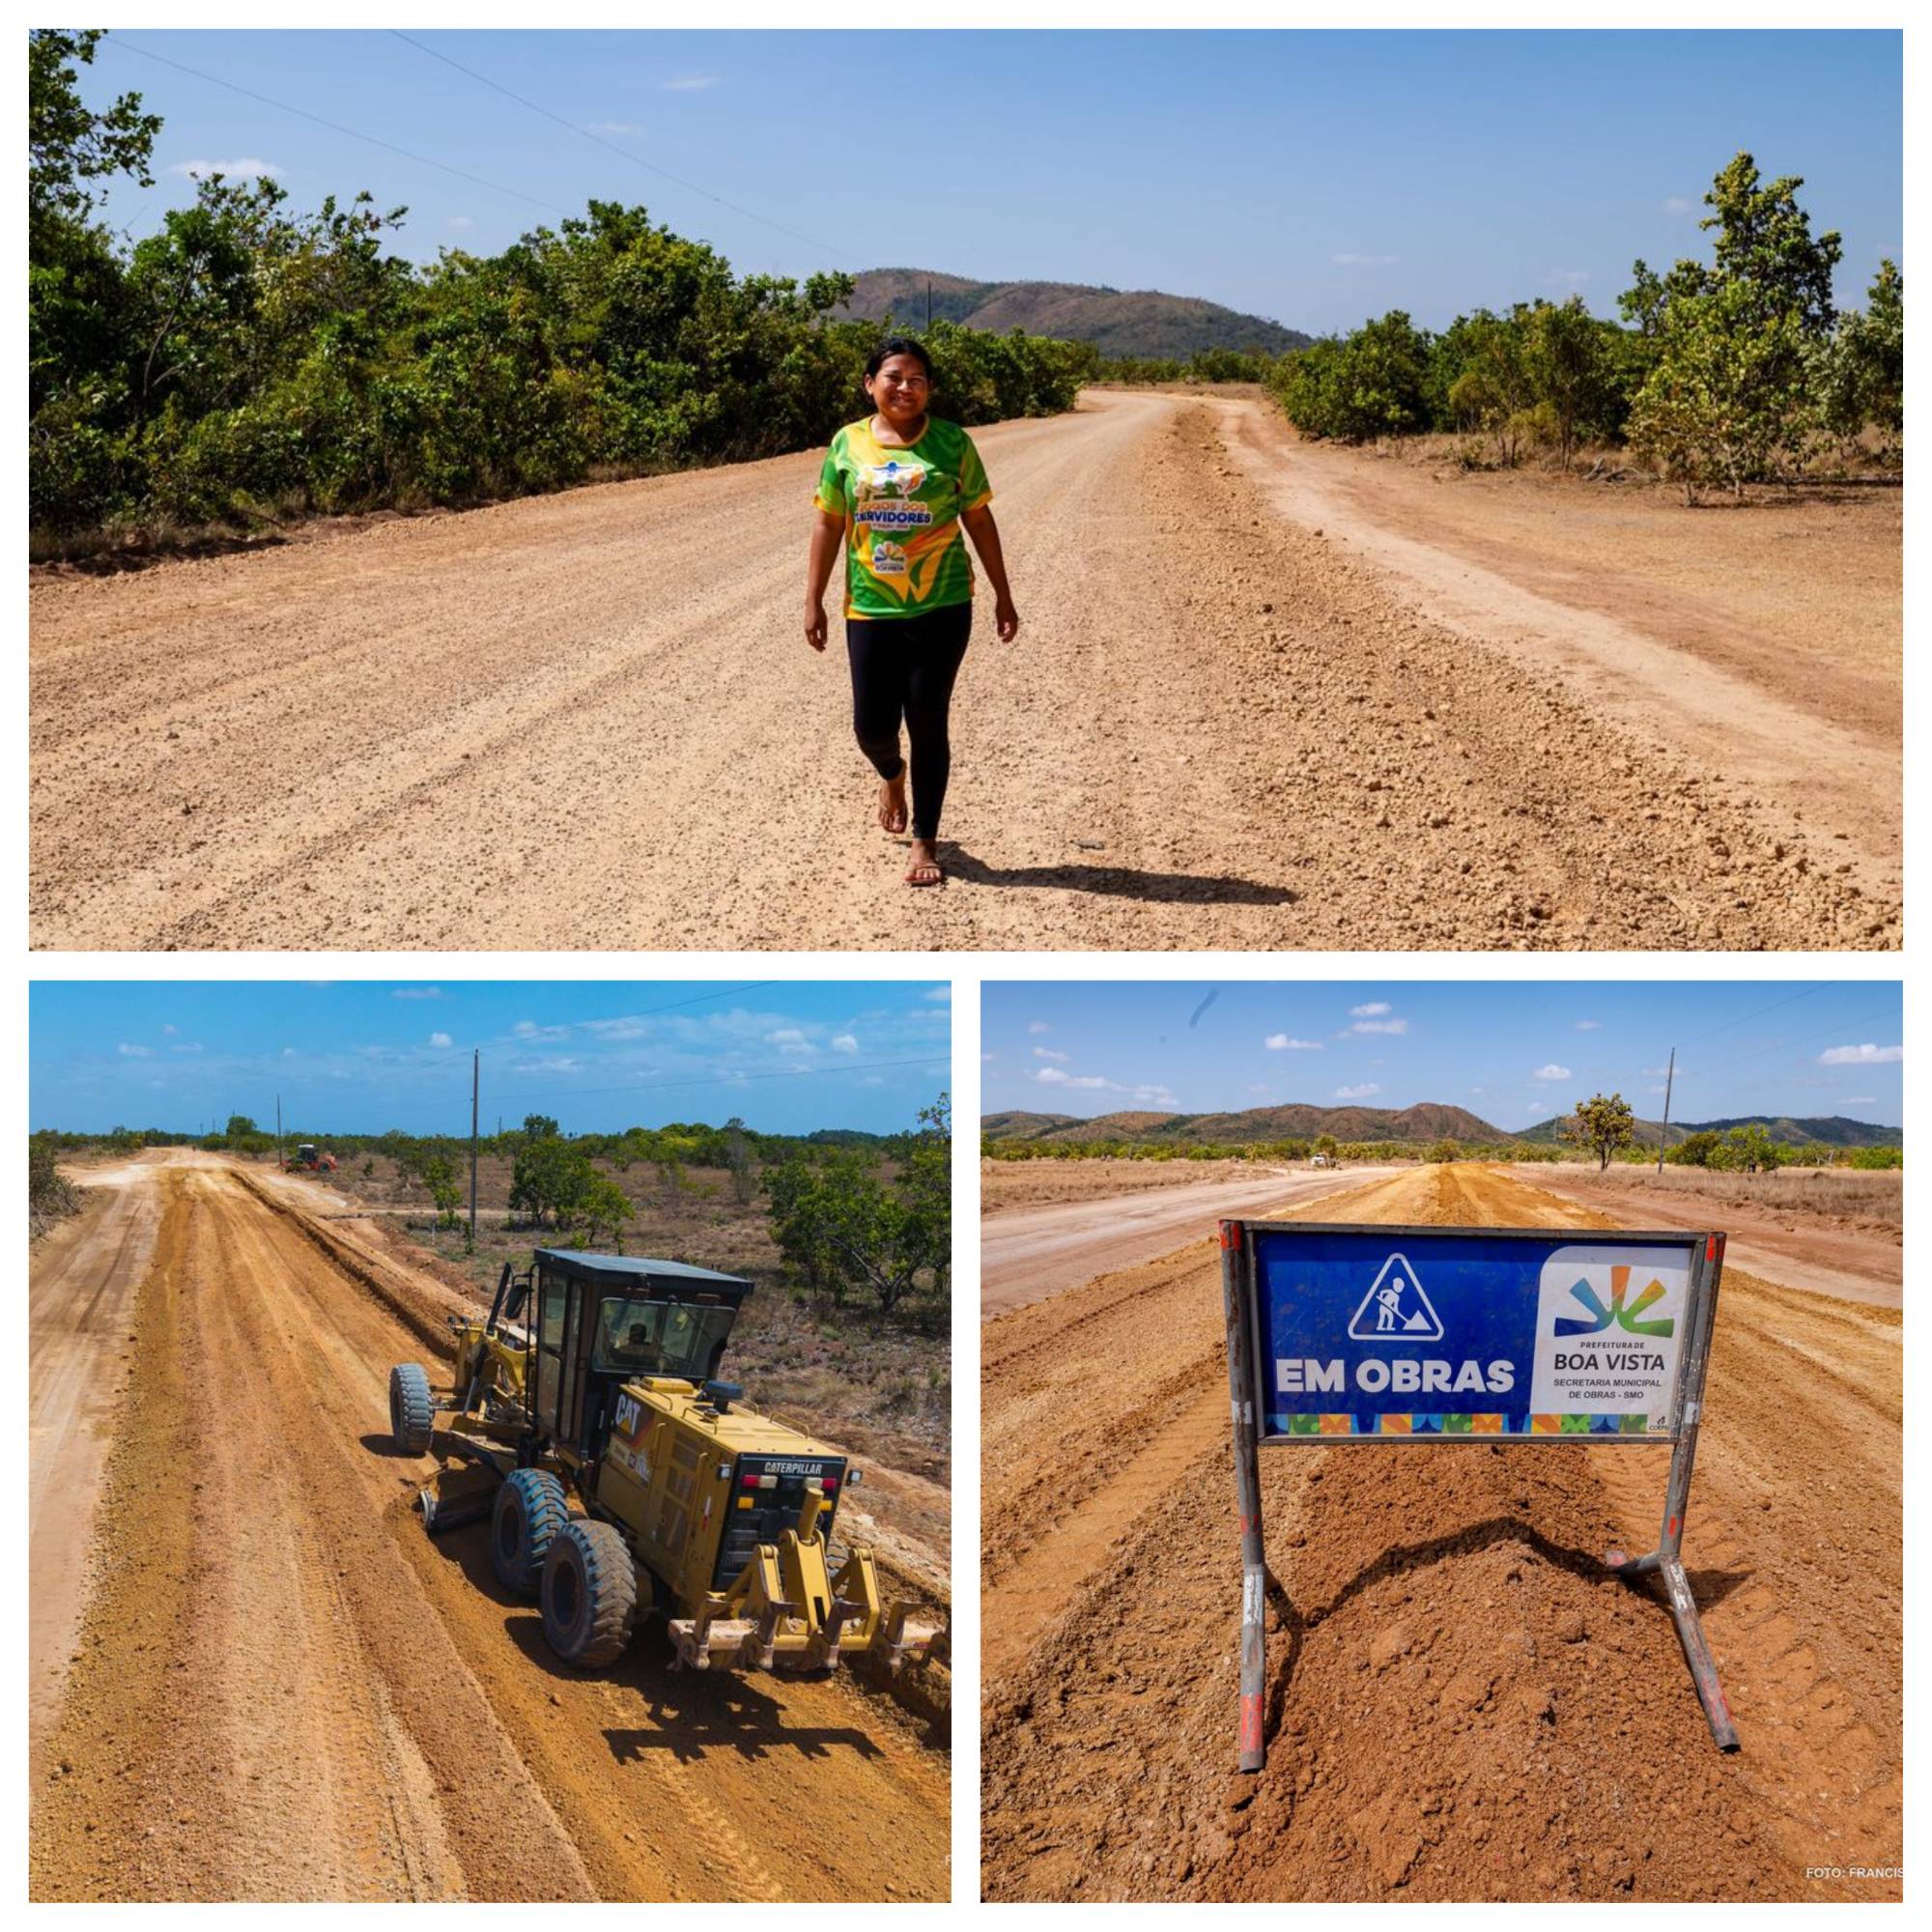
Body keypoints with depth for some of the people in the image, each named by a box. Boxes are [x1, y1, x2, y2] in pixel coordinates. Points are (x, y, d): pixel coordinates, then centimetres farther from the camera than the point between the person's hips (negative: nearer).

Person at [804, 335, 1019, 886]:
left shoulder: (952, 443, 0)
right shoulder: (848, 444, 3)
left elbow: (978, 519, 5)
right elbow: (828, 524, 6)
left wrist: (1003, 594, 6)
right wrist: (813, 601, 4)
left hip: (941, 608, -1)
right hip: (871, 610, 2)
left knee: (927, 723, -1)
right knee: (872, 725, 3)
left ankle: (925, 842, 12)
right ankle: (892, 775, 41)